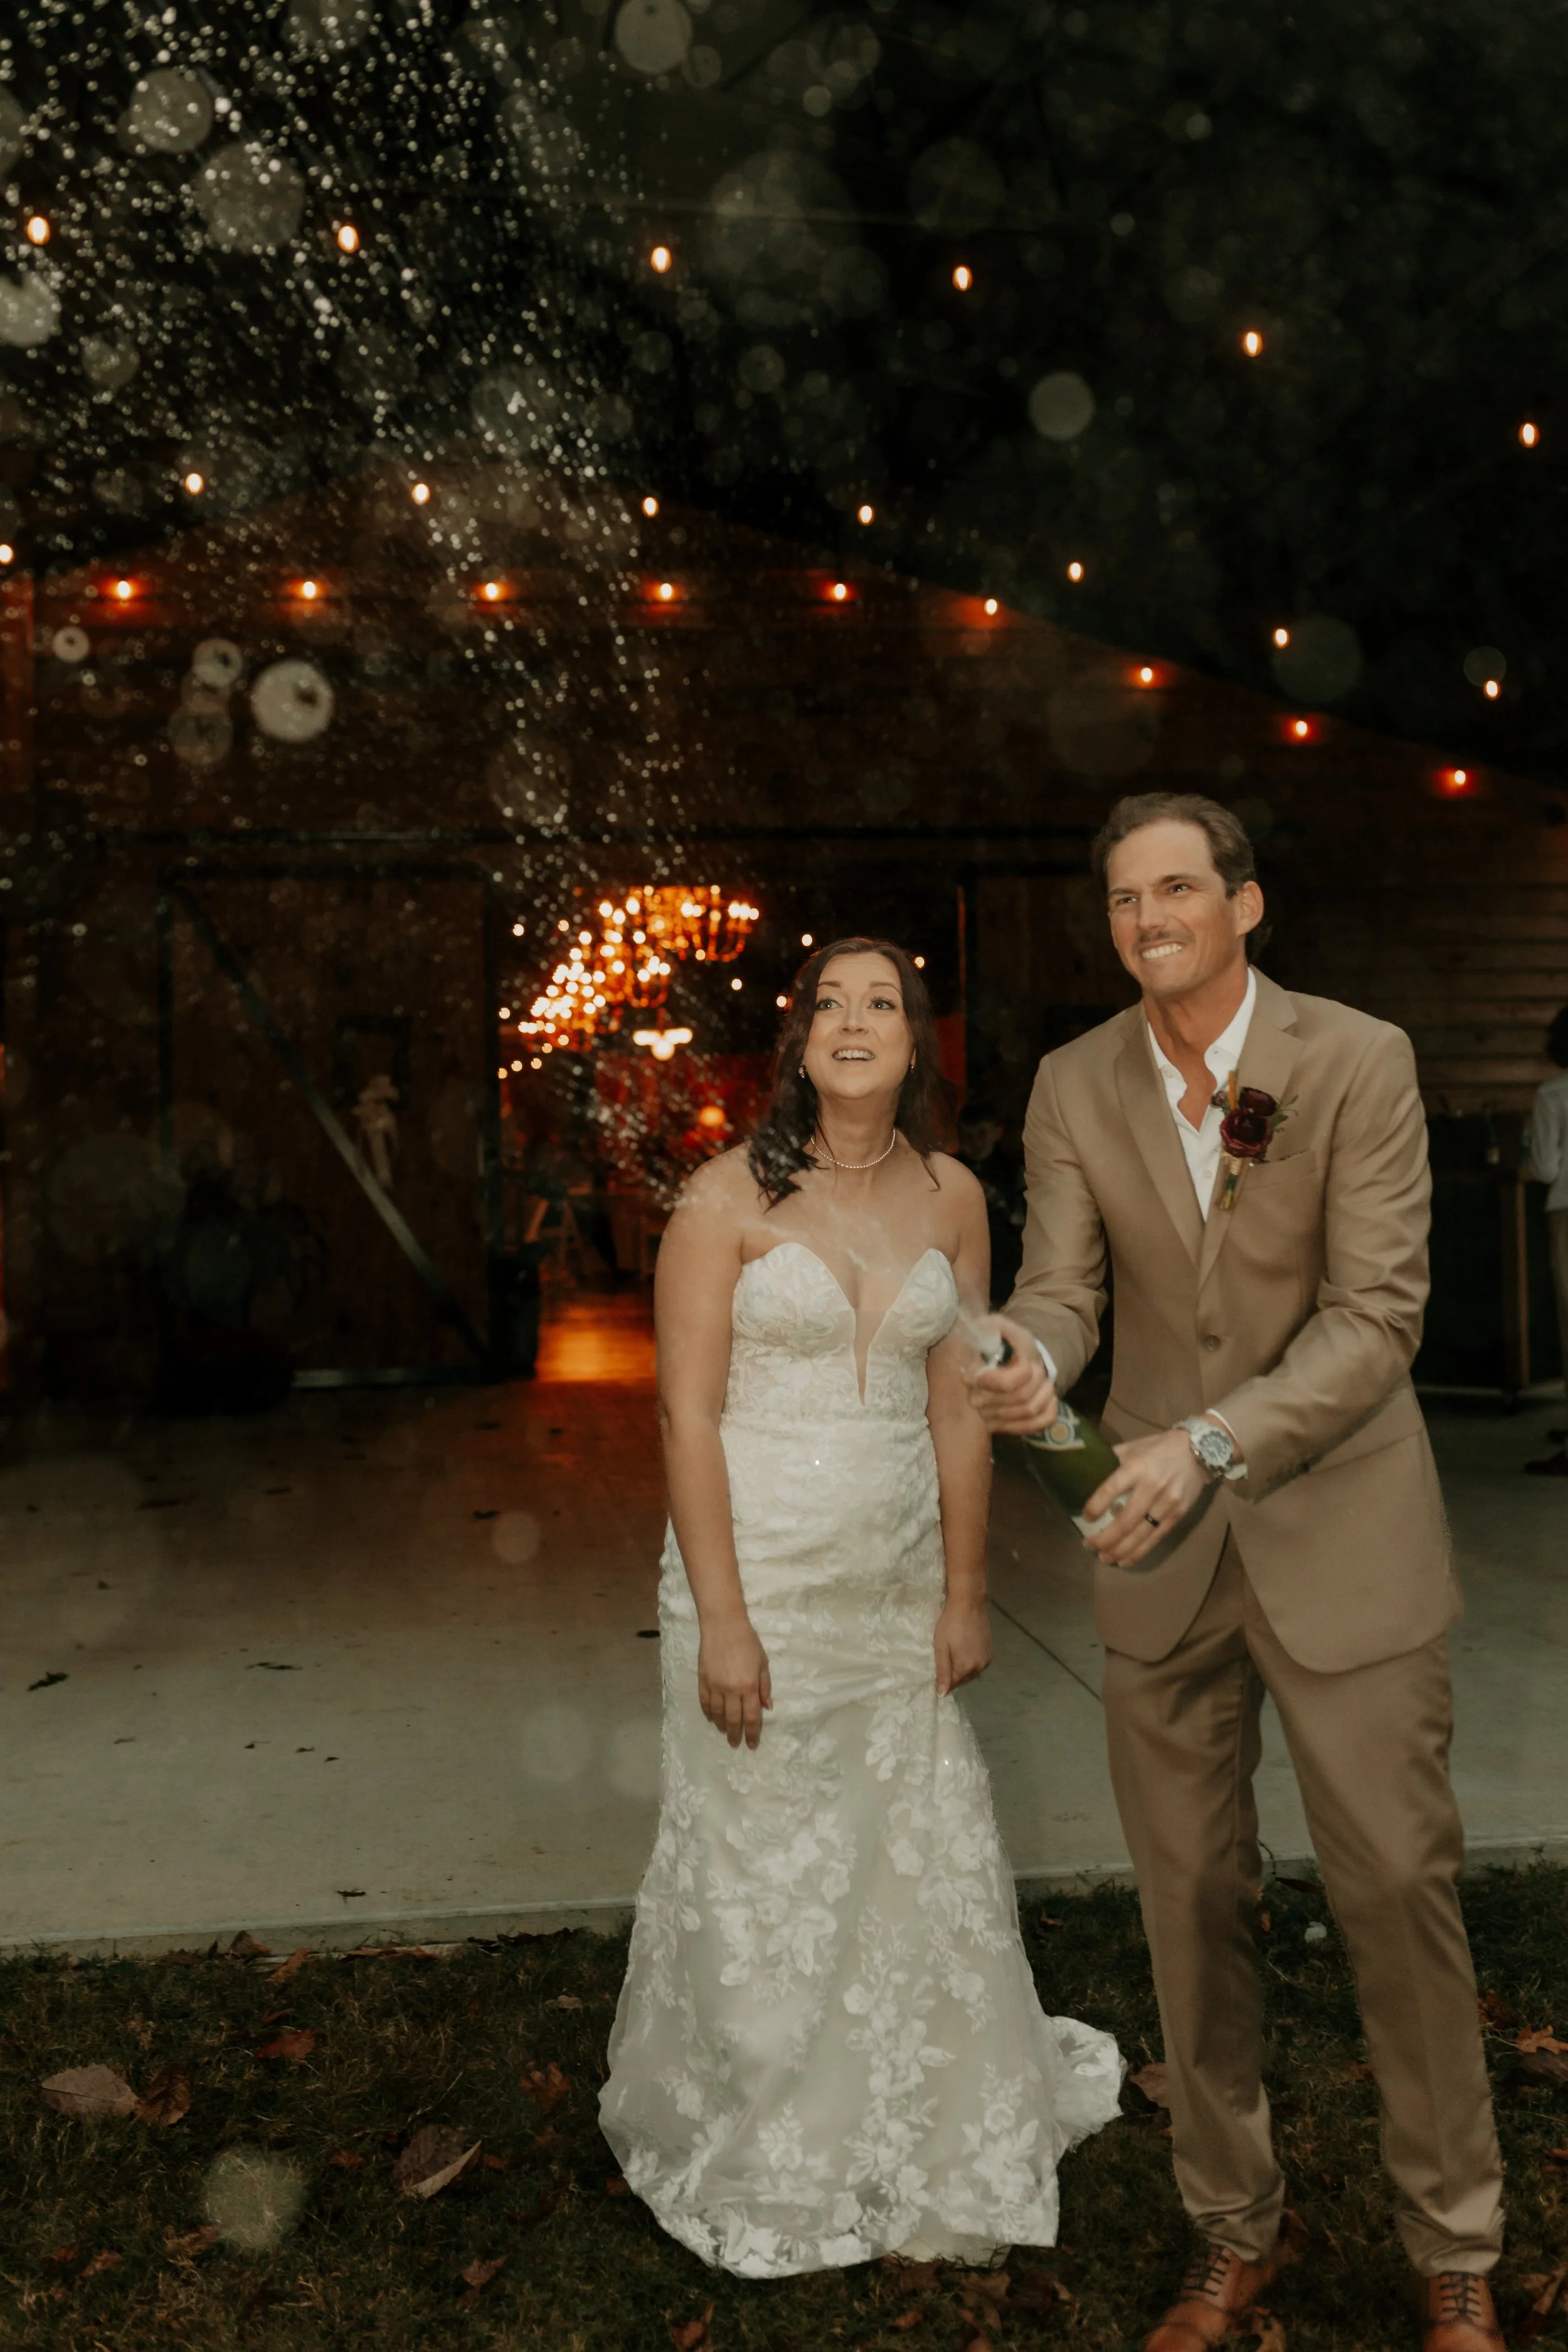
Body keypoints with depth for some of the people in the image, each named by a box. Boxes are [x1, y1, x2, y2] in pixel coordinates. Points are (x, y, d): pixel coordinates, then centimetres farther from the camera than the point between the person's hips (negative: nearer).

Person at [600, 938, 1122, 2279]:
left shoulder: (952, 1198, 2)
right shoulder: (730, 1198, -10)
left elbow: (958, 1407, 5)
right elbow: (688, 1412, -12)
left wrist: (965, 1594, 5)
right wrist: (720, 1620, -15)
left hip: (898, 1587, 4)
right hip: (761, 1576, -4)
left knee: (923, 1865, 14)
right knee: (761, 1878, 9)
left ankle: (930, 2146, 39)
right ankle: (763, 2166, 33)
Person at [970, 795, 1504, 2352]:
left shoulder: (1359, 1061, -11)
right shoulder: (1074, 1086, -1)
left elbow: (1377, 1318, -17)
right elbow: (1060, 1284, -7)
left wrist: (1210, 1443, -29)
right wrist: (1030, 1364, -31)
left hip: (1342, 1533, -3)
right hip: (1159, 1542, 3)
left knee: (1396, 1889, 7)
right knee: (1191, 1900, 12)